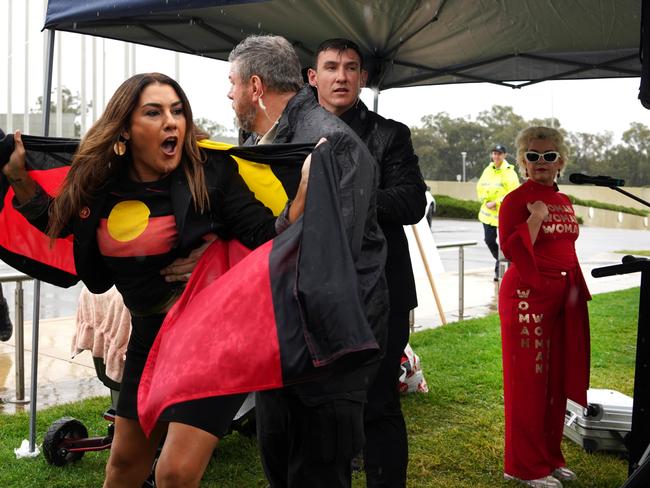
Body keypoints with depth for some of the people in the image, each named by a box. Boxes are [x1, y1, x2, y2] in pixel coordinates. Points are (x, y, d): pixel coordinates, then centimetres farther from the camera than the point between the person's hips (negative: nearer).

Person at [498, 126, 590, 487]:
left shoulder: (564, 202, 14)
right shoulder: (516, 199, -8)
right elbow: (509, 250, -17)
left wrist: (577, 292, 20)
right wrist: (536, 216, -20)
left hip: (563, 299, 8)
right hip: (527, 297, -7)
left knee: (557, 379, 13)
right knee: (528, 380, -1)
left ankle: (550, 456, 26)